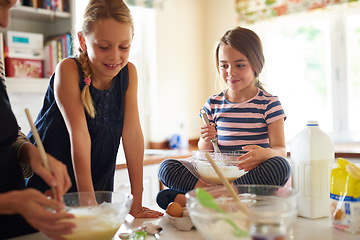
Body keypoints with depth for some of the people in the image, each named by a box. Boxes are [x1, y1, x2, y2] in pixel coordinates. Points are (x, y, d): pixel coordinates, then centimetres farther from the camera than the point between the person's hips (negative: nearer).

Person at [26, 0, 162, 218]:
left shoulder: (129, 73, -7)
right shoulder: (68, 70, -19)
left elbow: (132, 133, -11)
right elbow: (79, 135, -25)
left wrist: (136, 202, -13)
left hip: (99, 183, 4)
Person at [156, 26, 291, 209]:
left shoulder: (269, 104, 1)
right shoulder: (213, 104, 10)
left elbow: (280, 149, -6)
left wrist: (265, 154, -30)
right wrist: (206, 141, -12)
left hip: (251, 173, -1)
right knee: (167, 167, -13)